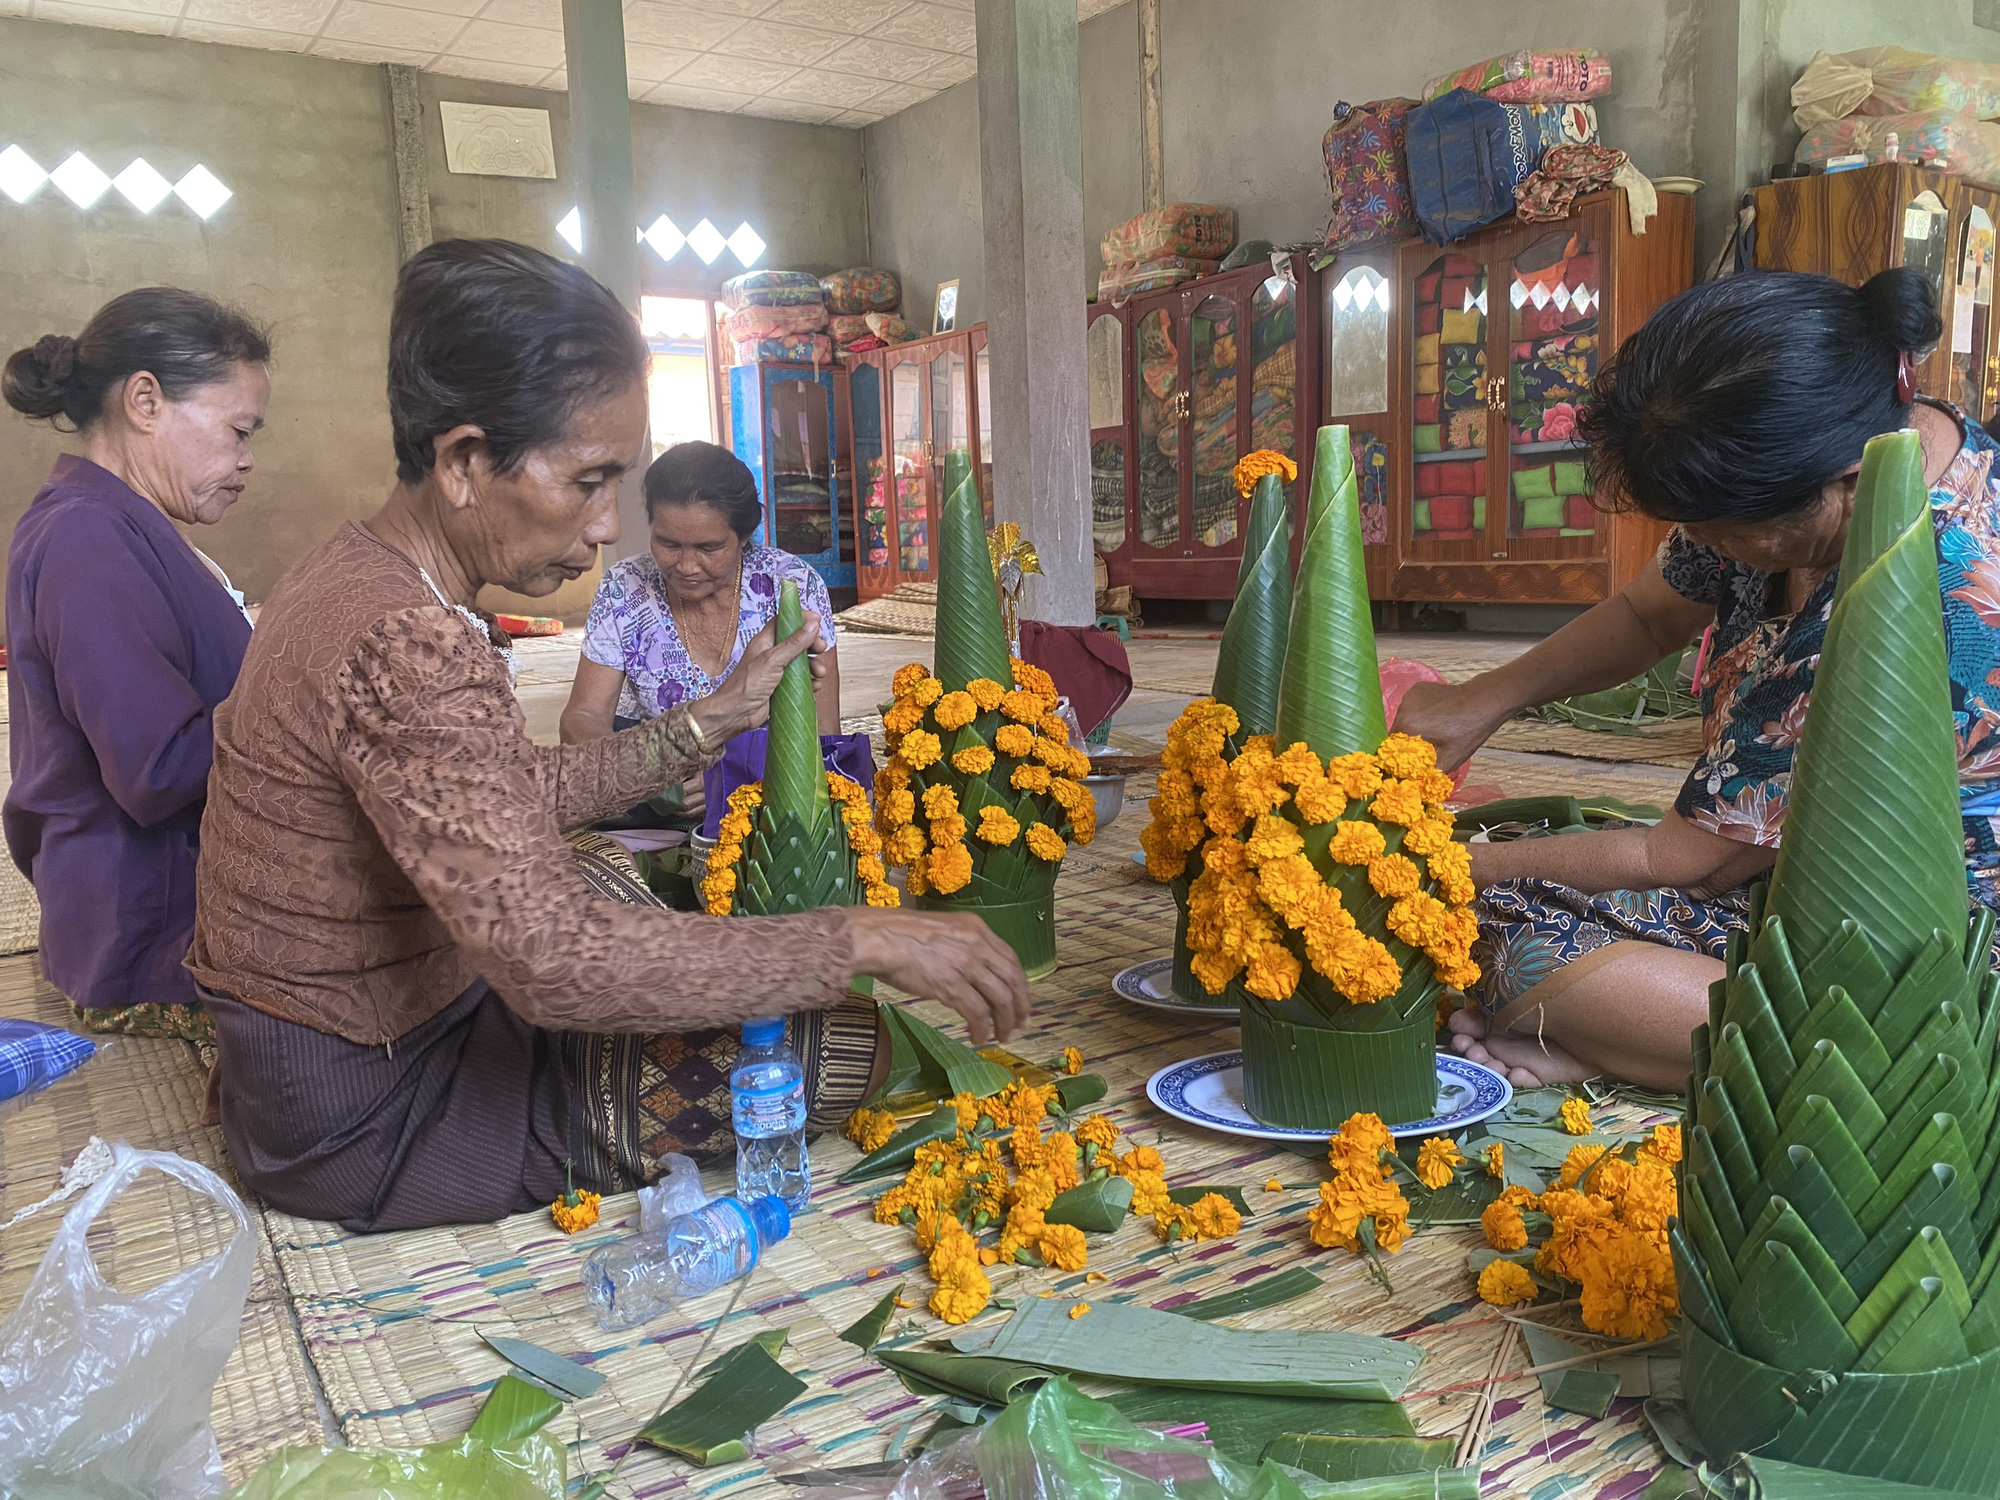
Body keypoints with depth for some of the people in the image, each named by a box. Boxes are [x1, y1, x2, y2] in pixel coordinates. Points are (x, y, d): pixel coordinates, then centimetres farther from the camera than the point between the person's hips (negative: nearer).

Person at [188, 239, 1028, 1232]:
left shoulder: (357, 574, 2)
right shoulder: (407, 646, -31)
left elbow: (512, 802, 8)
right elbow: (555, 962, -37)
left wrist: (712, 720, 4)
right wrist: (862, 941, -32)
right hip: (364, 1122, -10)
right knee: (842, 1040, -9)